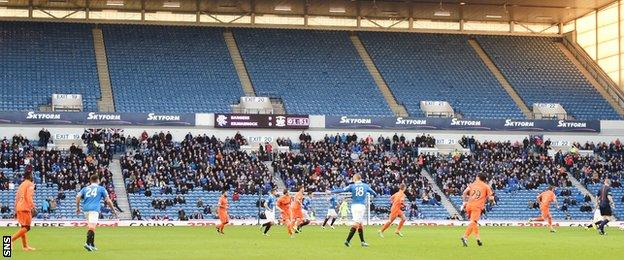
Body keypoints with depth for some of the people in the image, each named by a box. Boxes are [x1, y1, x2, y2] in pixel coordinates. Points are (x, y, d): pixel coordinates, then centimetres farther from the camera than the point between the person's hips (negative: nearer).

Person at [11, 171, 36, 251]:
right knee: (26, 227, -8)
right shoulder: (30, 184, -5)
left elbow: (17, 198, 21)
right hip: (25, 208, -9)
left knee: (23, 227, 12)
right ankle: (11, 239, -19)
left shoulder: (21, 185, 20)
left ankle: (25, 246, 12)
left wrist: (16, 210, 24)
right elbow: (29, 197, -18)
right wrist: (33, 207, -21)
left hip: (19, 208, 9)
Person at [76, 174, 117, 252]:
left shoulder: (85, 188, 23)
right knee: (92, 226, -17)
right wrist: (113, 210, 16)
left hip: (85, 209, 5)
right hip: (94, 209, -5)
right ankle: (88, 243, -34)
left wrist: (77, 208, 13)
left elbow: (78, 197, 8)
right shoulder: (101, 188, 15)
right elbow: (108, 200, 10)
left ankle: (92, 245, 18)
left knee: (90, 226, 17)